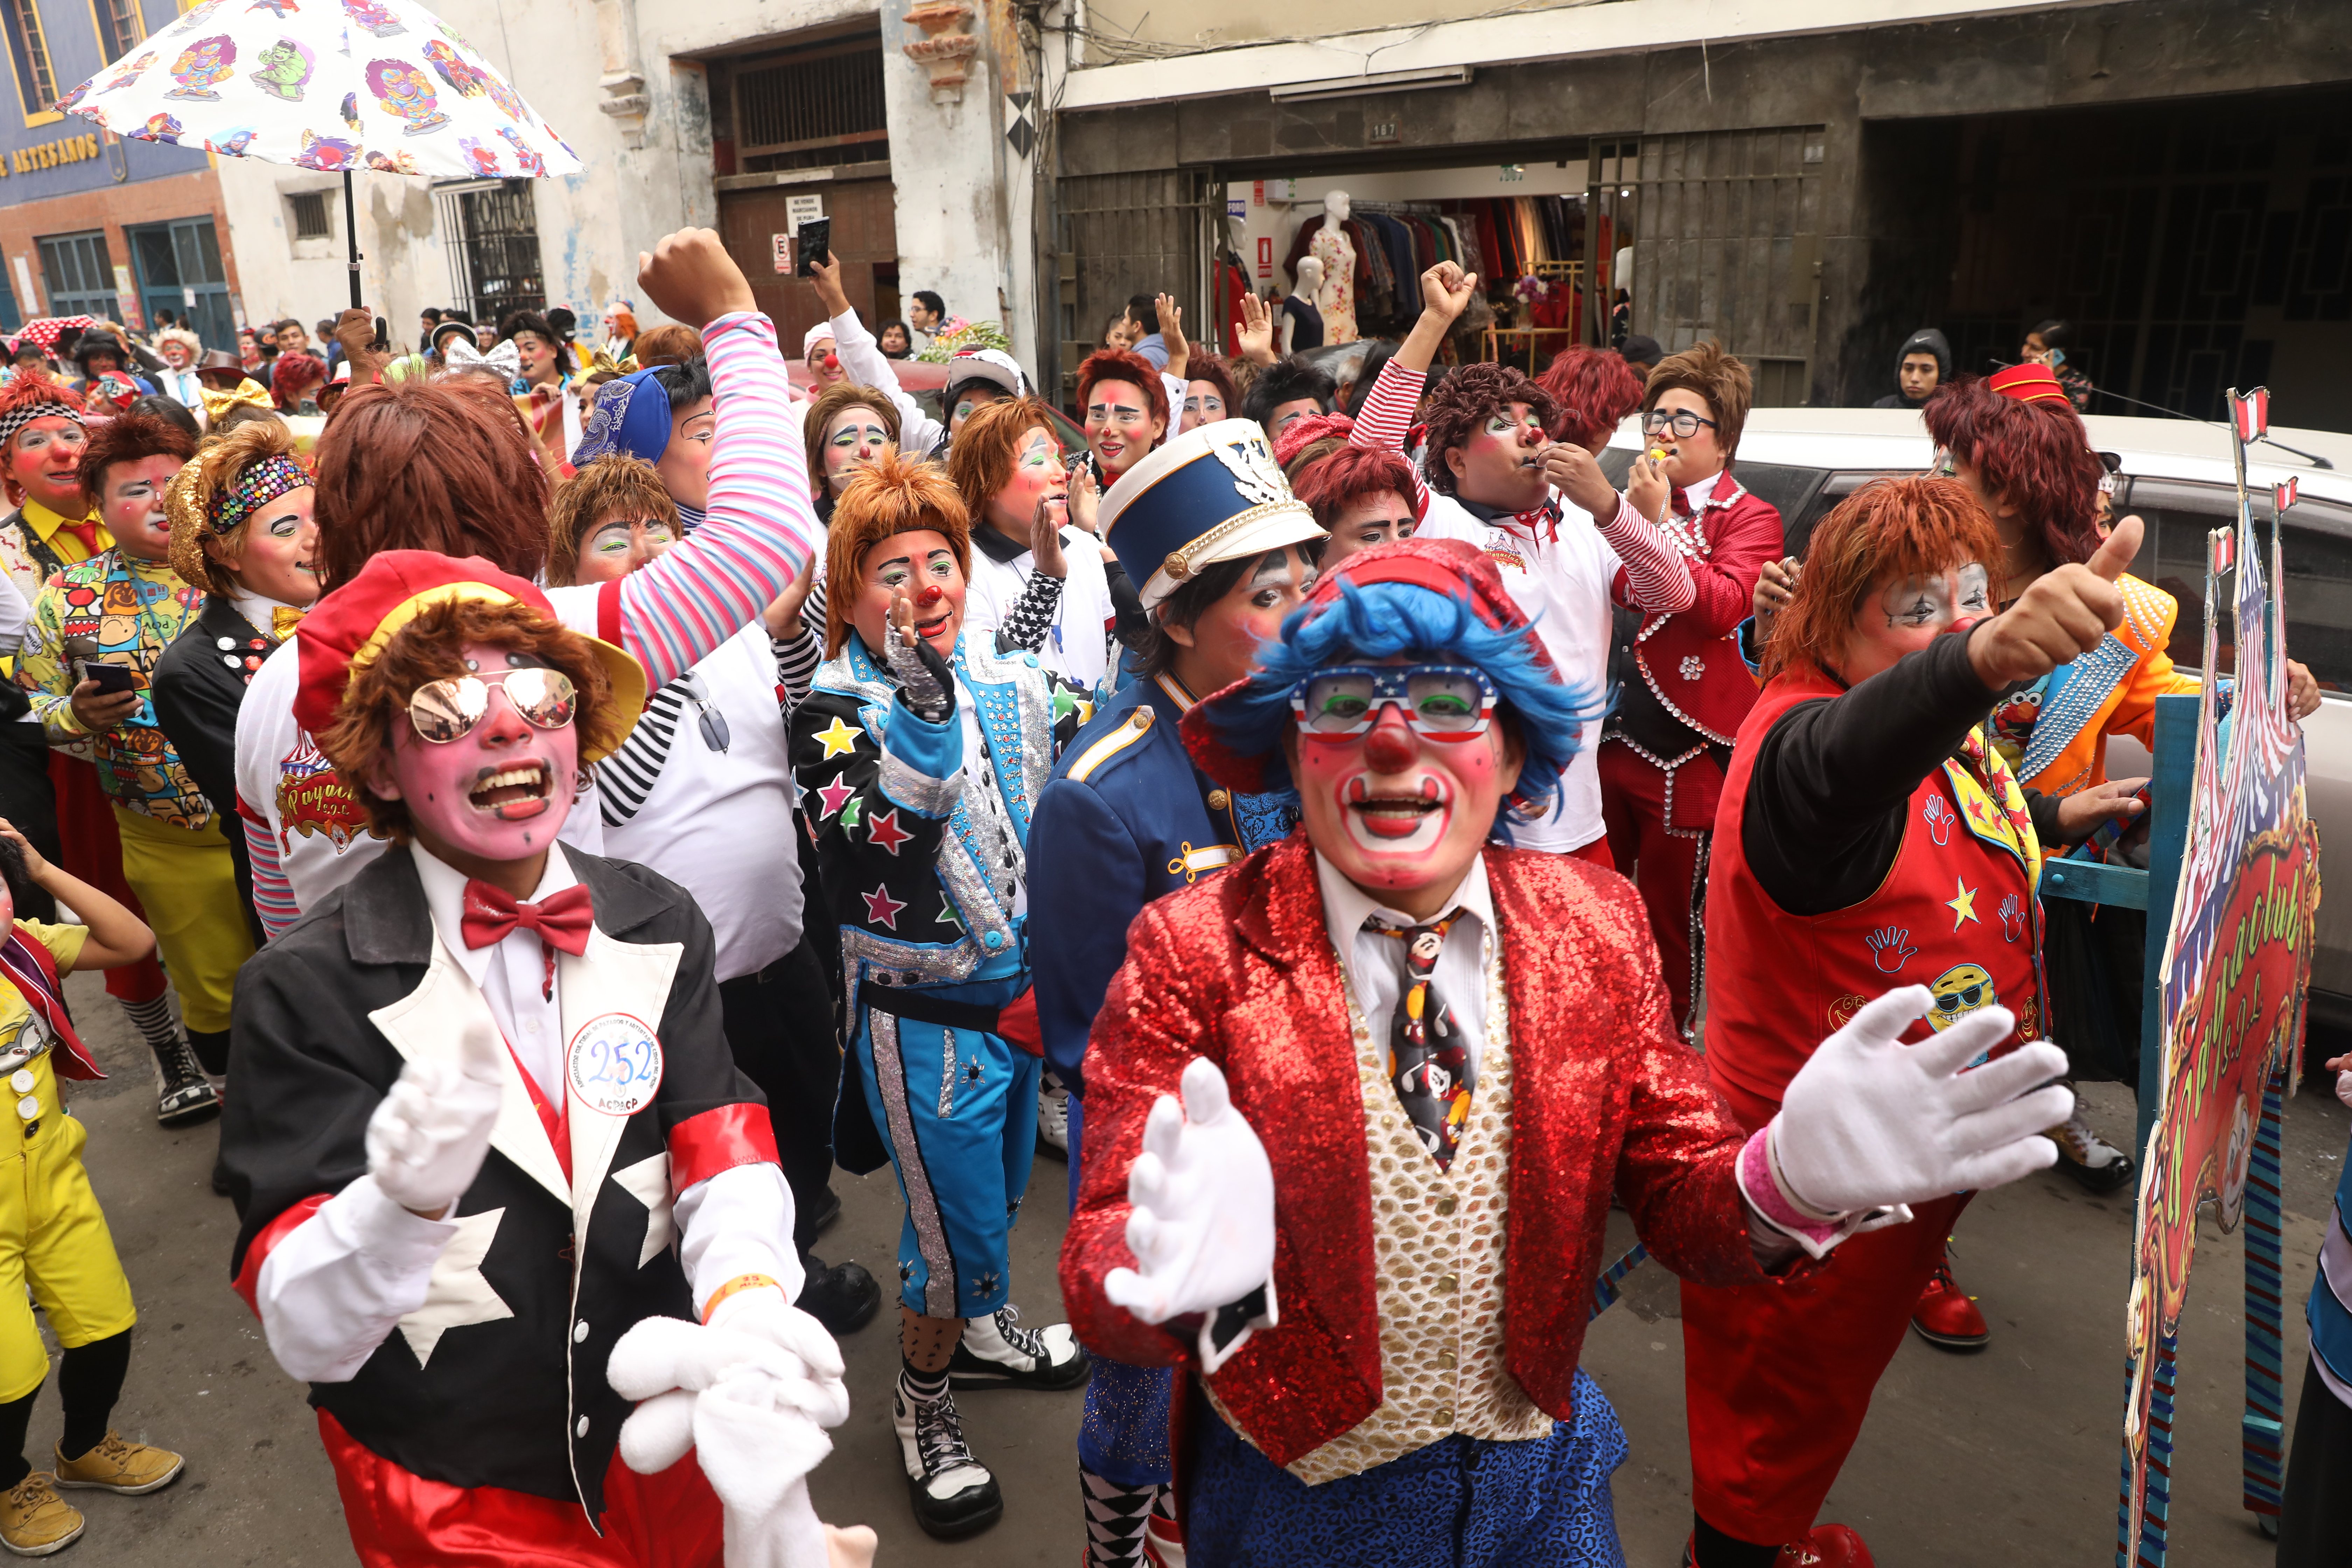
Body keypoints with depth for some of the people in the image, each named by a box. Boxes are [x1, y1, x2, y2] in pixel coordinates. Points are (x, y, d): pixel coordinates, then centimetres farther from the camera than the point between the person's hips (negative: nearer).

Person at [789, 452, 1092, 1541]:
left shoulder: (1011, 684, 0)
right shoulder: (835, 710, -16)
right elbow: (870, 860, -31)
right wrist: (922, 716, -38)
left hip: (1023, 990, 6)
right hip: (923, 1016, -6)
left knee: (1000, 1192, 25)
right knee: (956, 1219, 6)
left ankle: (978, 1330, 52)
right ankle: (923, 1401, 32)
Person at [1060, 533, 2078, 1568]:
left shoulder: (1594, 926, -8)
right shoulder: (1194, 951, -19)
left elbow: (1678, 1191, -6)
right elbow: (1097, 1283, -22)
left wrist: (1787, 1181, -29)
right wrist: (1190, 1262, -45)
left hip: (1543, 1480, 3)